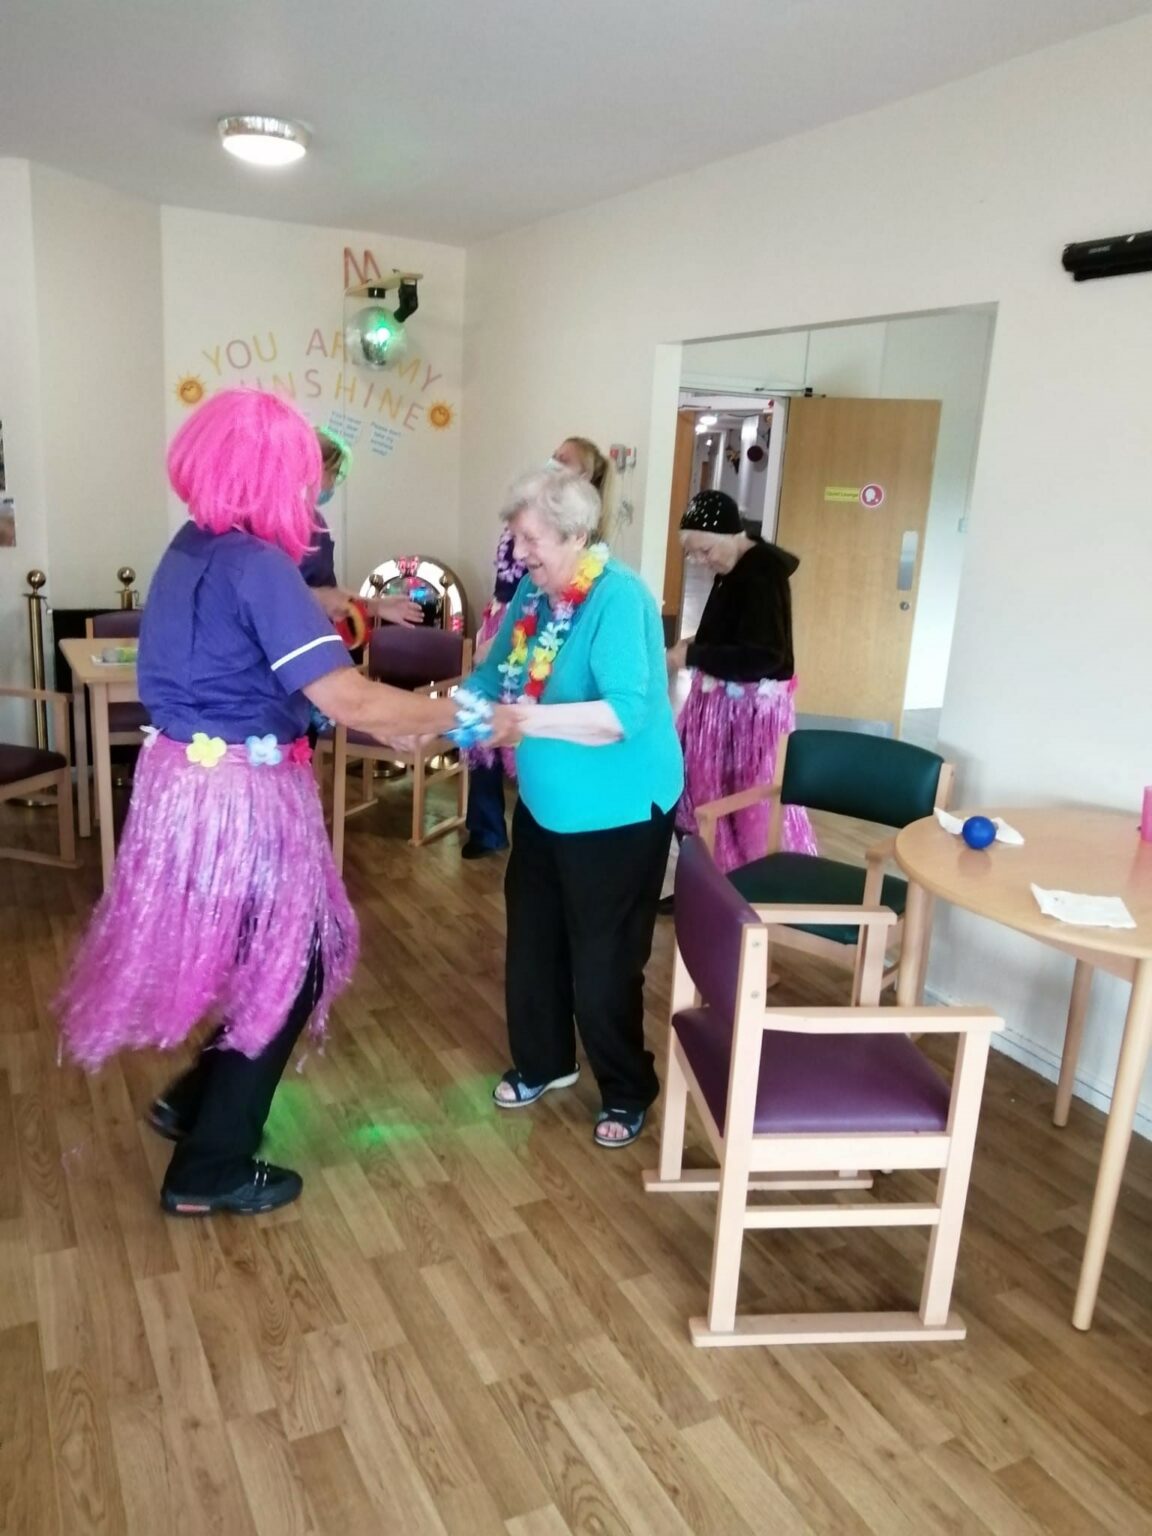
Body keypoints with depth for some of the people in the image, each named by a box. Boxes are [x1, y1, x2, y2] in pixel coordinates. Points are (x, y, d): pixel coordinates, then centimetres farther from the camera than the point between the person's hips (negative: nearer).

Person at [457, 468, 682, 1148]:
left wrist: (539, 719, -41)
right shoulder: (534, 590, 1)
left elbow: (627, 712, -32)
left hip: (617, 813, -8)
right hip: (545, 805, 8)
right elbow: (494, 672, 5)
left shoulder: (619, 597, -23)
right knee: (533, 941, 18)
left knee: (603, 961, 4)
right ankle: (544, 1061, 40)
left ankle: (628, 1091, 26)